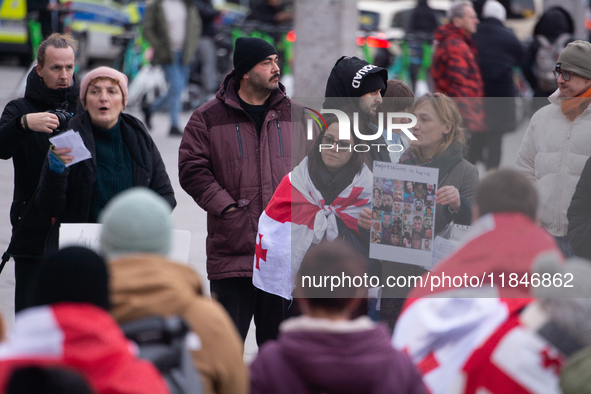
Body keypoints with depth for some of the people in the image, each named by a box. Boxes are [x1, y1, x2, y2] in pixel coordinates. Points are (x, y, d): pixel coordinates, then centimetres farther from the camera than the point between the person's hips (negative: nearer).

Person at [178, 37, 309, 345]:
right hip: (232, 251, -3)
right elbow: (192, 170, -3)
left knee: (278, 340, 10)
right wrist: (225, 206, -11)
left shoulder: (296, 116, 11)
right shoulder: (208, 118, 2)